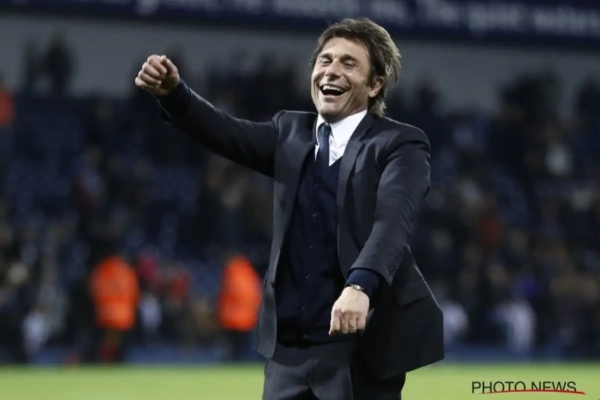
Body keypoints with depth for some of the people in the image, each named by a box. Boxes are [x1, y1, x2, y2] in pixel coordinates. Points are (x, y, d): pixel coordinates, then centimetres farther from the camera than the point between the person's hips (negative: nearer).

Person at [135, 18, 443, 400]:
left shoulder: (401, 144, -5)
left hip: (363, 346, -5)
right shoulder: (291, 132, 14)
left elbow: (393, 219, -21)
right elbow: (228, 133, 0)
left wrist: (360, 286, -39)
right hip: (290, 345, 5)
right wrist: (172, 92, -19)